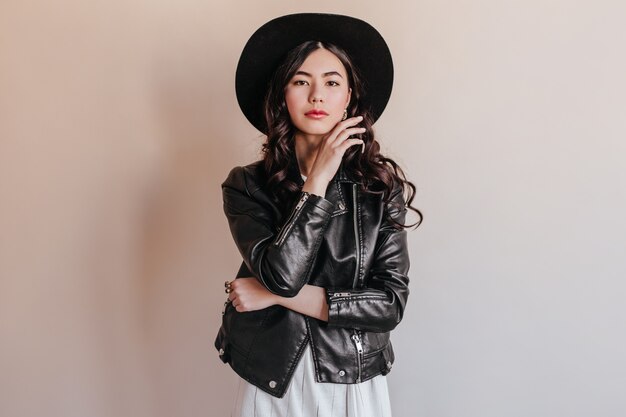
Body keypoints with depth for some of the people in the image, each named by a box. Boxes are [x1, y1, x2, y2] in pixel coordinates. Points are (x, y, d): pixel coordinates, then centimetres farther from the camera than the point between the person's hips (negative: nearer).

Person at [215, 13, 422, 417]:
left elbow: (390, 303, -12)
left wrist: (276, 295, -15)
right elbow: (282, 274, -23)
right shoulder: (246, 185, -8)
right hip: (272, 384, 1)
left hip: (355, 384, 0)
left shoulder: (382, 184, -8)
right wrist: (318, 178, -20)